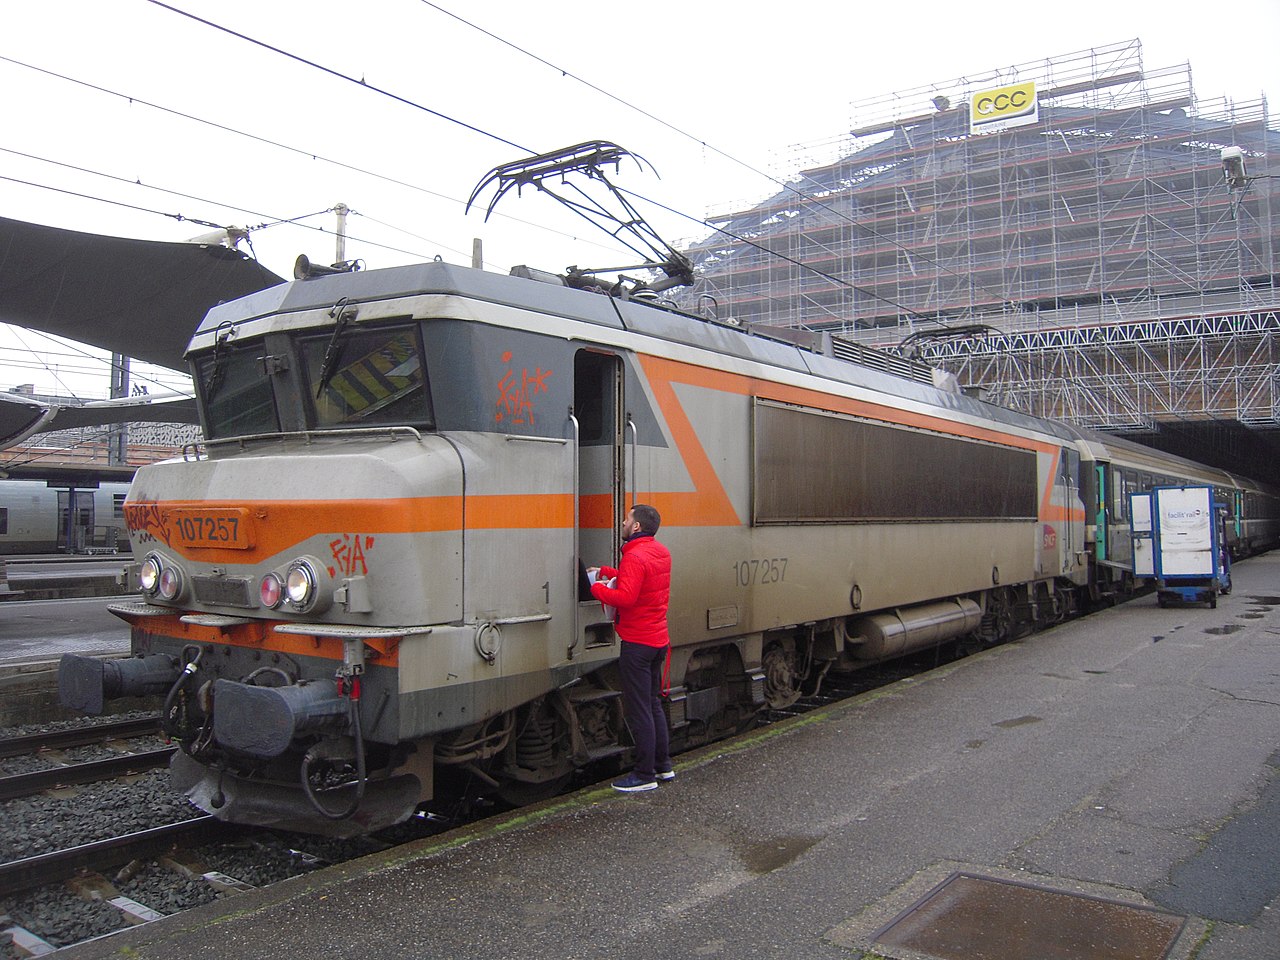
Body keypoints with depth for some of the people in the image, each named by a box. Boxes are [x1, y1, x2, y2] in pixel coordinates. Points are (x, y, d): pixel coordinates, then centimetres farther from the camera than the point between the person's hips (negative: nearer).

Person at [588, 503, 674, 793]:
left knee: (638, 710, -2)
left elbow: (625, 597, -28)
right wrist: (605, 572, 15)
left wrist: (596, 587, -14)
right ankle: (663, 765, 27)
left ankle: (645, 775, 4)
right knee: (653, 704, 19)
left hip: (637, 644, -9)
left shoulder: (635, 557, -19)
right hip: (659, 640, 10)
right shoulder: (661, 552, 10)